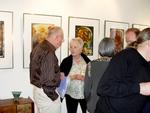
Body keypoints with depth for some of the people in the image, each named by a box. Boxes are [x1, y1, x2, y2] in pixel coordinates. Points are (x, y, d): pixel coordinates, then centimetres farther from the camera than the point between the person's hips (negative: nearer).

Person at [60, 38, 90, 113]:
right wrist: (72, 77, -18)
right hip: (71, 94, -1)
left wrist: (84, 78, -16)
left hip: (85, 94, 1)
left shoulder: (87, 61, 0)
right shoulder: (66, 61, -3)